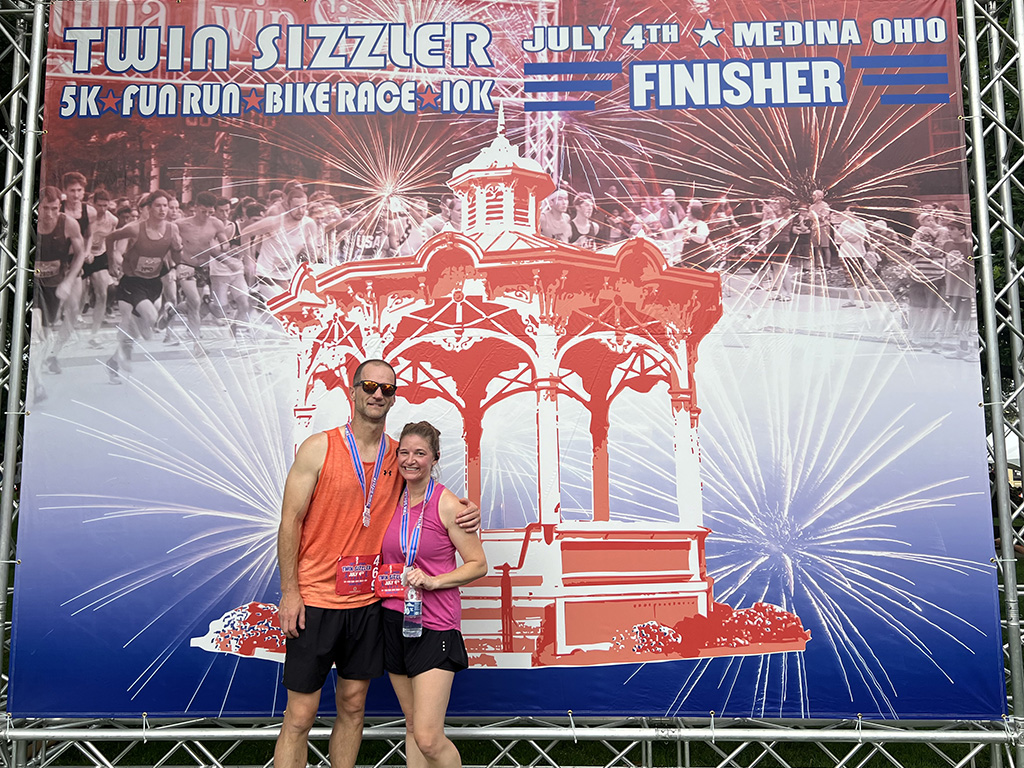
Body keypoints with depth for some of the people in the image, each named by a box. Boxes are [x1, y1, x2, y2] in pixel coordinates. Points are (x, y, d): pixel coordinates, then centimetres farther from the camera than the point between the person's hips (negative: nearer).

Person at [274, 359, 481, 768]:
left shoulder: (398, 456, 4)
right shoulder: (318, 448, -7)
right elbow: (290, 522, -6)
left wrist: (467, 510, -1)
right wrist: (289, 592, -10)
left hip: (369, 601, 4)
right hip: (315, 600, -4)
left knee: (353, 706, 14)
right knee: (300, 715, 1)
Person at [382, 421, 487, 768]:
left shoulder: (447, 504, -10)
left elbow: (478, 565, -7)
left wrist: (433, 580, -18)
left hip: (434, 624, -6)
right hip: (394, 619, 6)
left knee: (428, 738, -9)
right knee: (412, 727, 15)